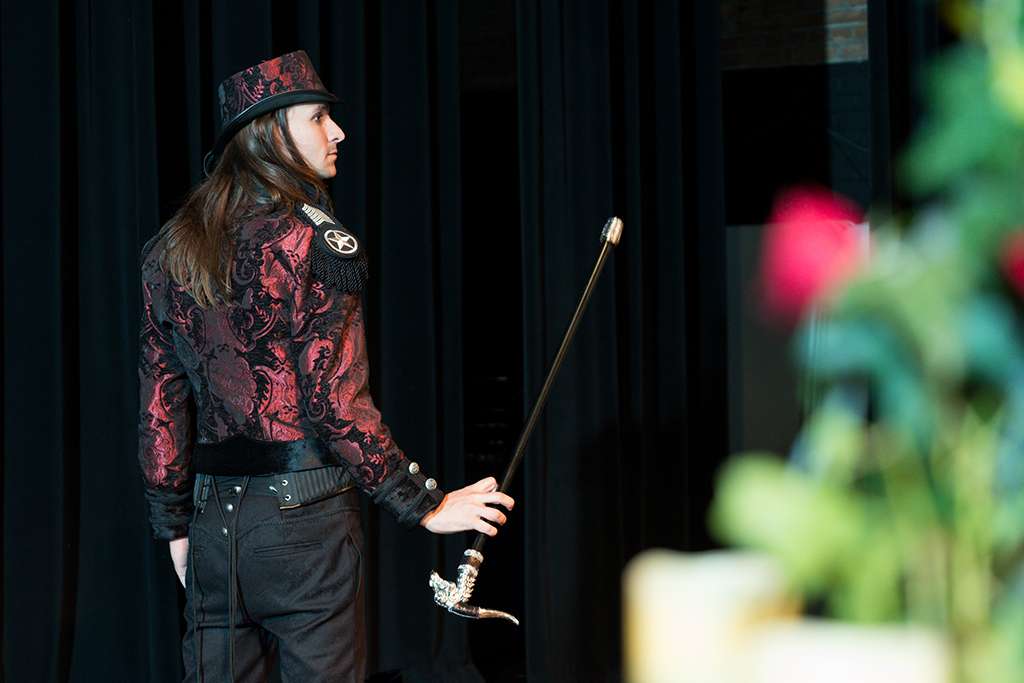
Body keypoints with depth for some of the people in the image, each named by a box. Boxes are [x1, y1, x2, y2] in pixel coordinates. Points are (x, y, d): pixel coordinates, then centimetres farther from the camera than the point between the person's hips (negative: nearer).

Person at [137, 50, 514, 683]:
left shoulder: (174, 249, 9)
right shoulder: (310, 239, -11)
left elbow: (161, 403, 11)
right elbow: (335, 401, -16)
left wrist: (175, 522, 18)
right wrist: (425, 503, -9)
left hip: (215, 516, 6)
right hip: (305, 513, -6)